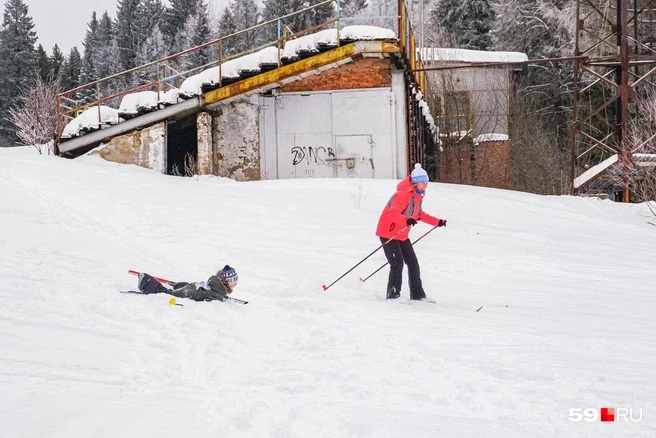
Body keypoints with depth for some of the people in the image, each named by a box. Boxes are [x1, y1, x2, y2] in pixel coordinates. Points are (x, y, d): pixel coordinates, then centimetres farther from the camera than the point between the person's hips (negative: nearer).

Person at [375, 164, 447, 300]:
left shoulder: (417, 196, 8)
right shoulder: (403, 195, -23)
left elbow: (419, 214, 25)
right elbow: (392, 213, -37)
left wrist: (437, 222, 26)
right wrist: (406, 220, -54)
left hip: (402, 235, 9)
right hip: (388, 233, -9)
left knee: (413, 263, 8)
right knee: (397, 263, -17)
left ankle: (417, 294, 15)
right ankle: (393, 294, -10)